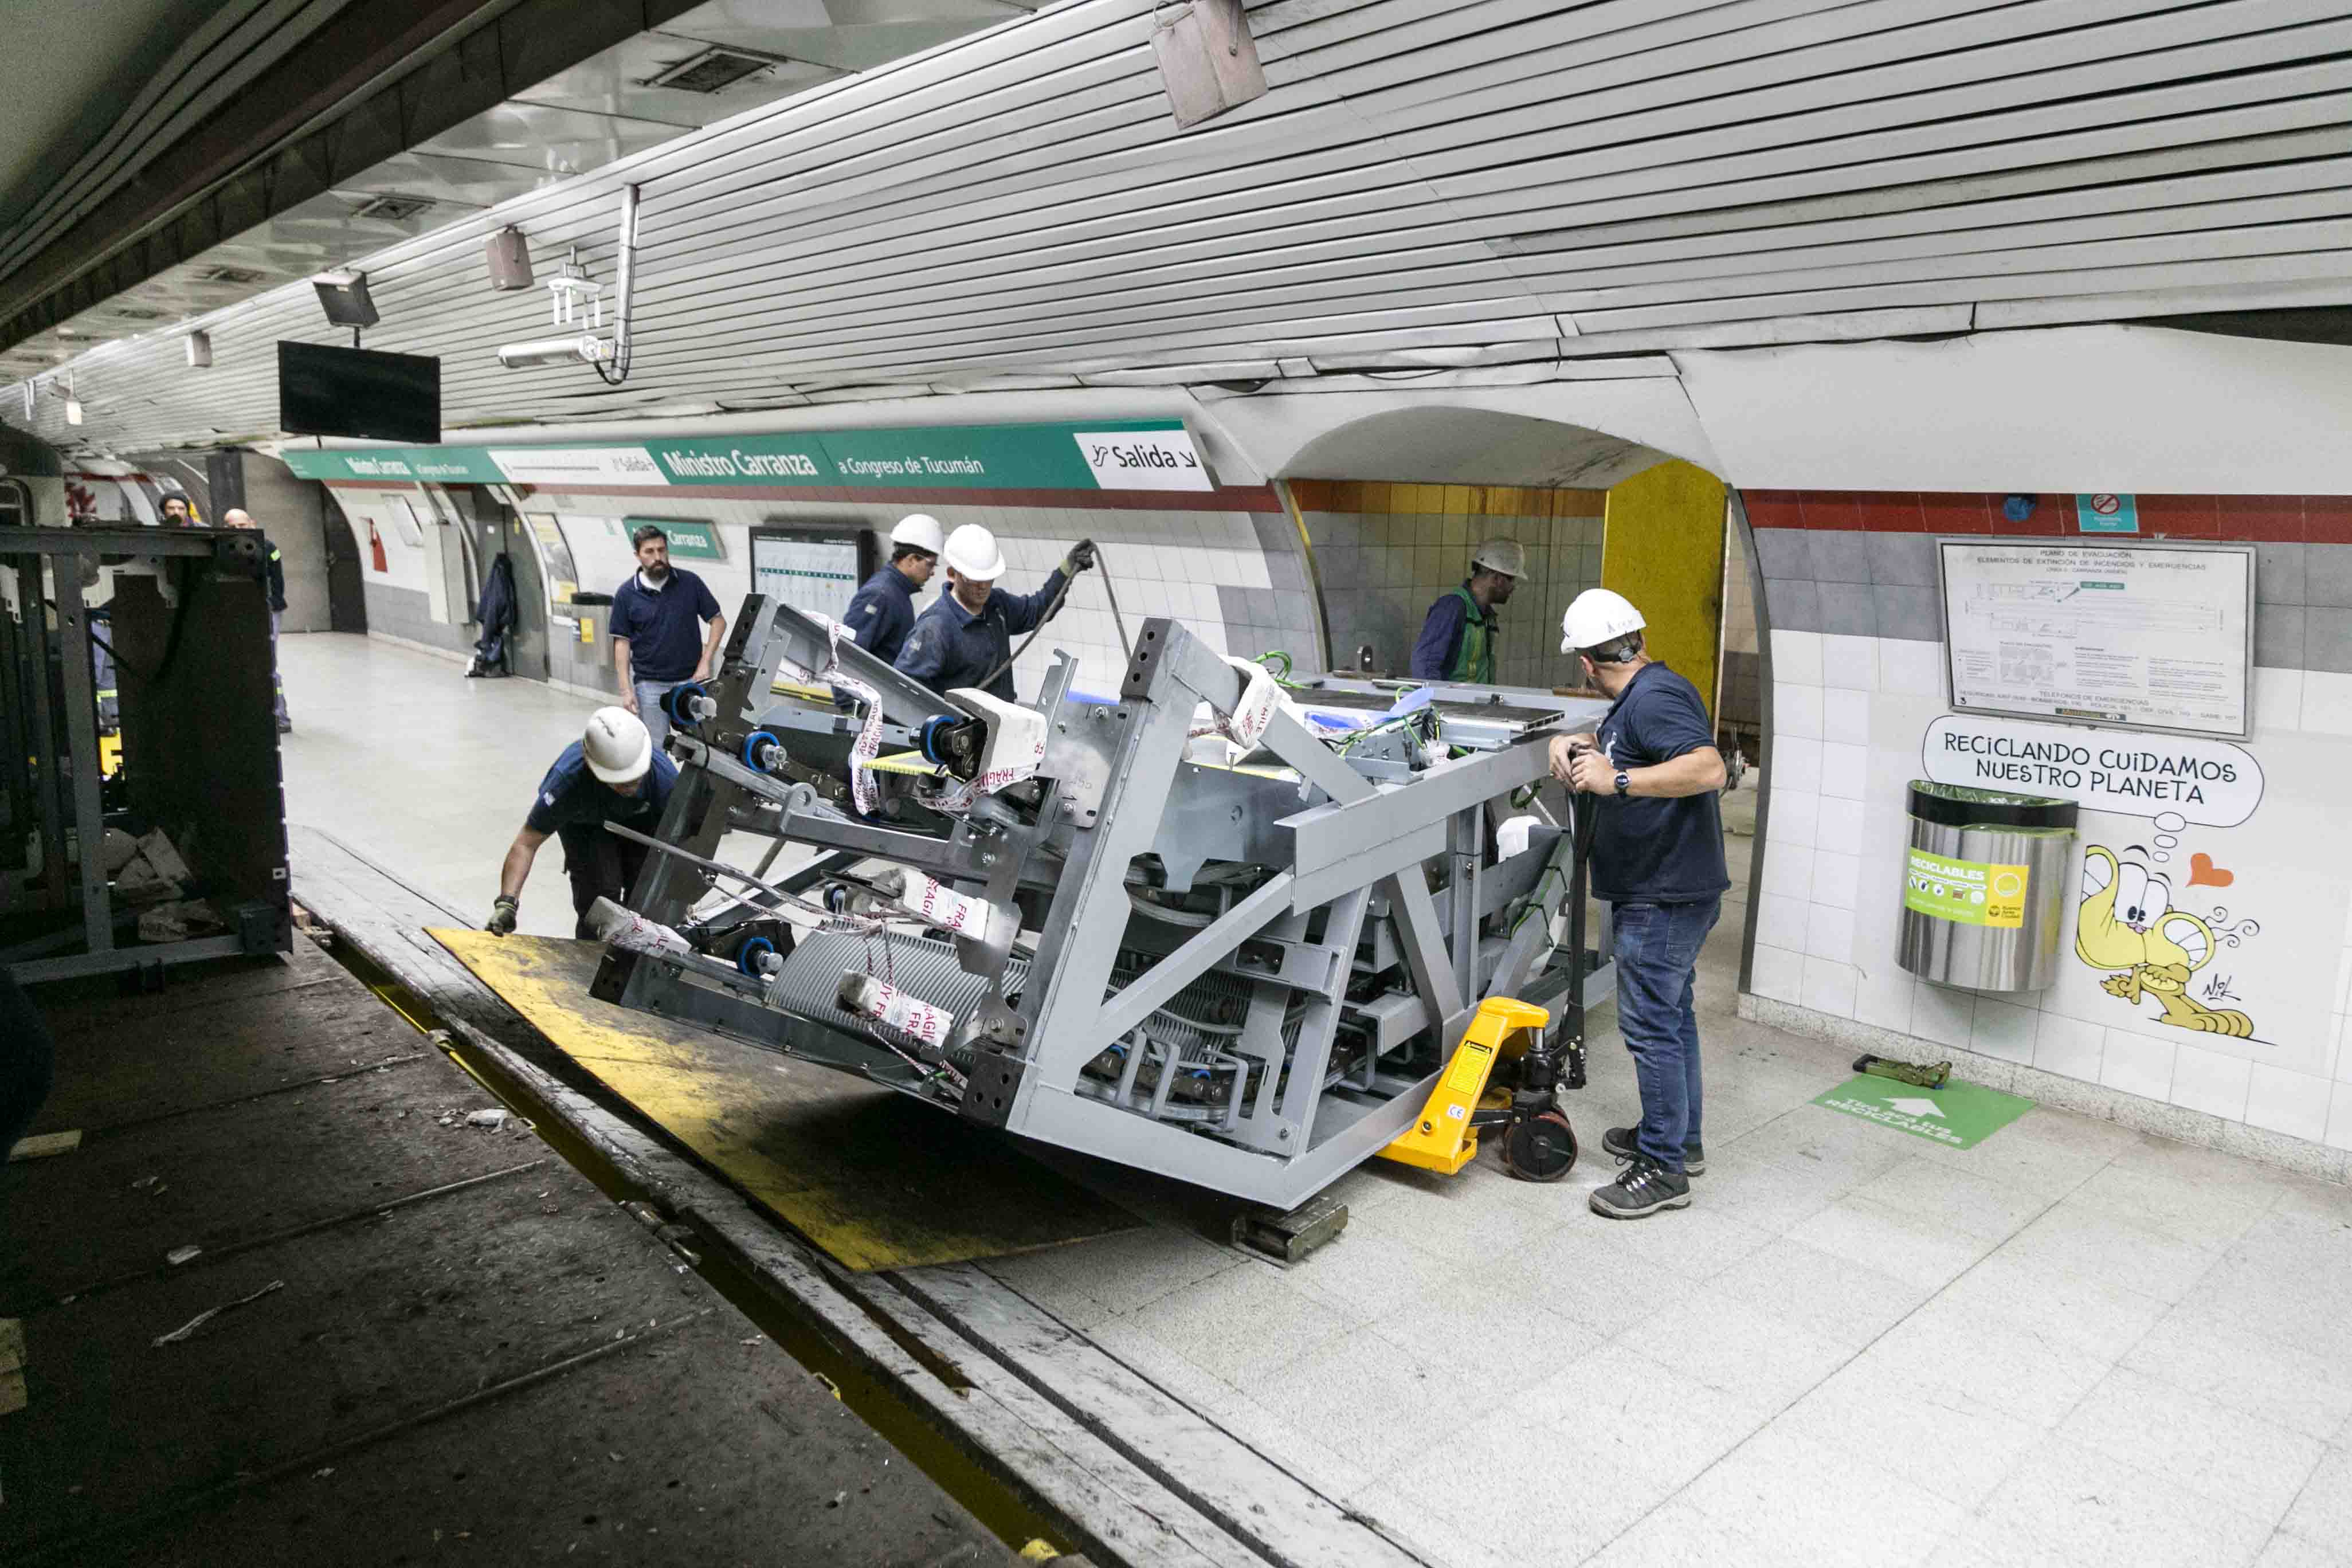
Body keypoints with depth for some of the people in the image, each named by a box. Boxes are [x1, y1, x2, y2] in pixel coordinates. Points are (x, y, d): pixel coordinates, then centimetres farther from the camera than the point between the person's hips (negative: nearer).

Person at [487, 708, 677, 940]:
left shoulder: (663, 774, -39)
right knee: (600, 892, -18)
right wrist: (506, 903, -45)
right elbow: (526, 843, -34)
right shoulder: (568, 780, -42)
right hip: (584, 823, -2)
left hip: (639, 816, 2)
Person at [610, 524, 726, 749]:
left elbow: (718, 620, 3)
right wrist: (626, 690, -7)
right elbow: (622, 643, 0)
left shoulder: (690, 583, -1)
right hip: (650, 685, 0)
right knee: (655, 751, 5)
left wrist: (705, 663, -7)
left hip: (690, 680, 1)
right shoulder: (626, 594, -2)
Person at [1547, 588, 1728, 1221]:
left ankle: (1664, 1170, 4)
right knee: (1672, 1015, 19)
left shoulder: (1654, 697, -20)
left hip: (1664, 896, -11)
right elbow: (1616, 739, 30)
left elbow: (1708, 767, -33)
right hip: (1665, 890, 11)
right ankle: (1680, 1138, 33)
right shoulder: (1639, 696, 12)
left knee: (1650, 1025, -5)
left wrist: (1617, 781, -35)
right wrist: (1574, 742, 10)